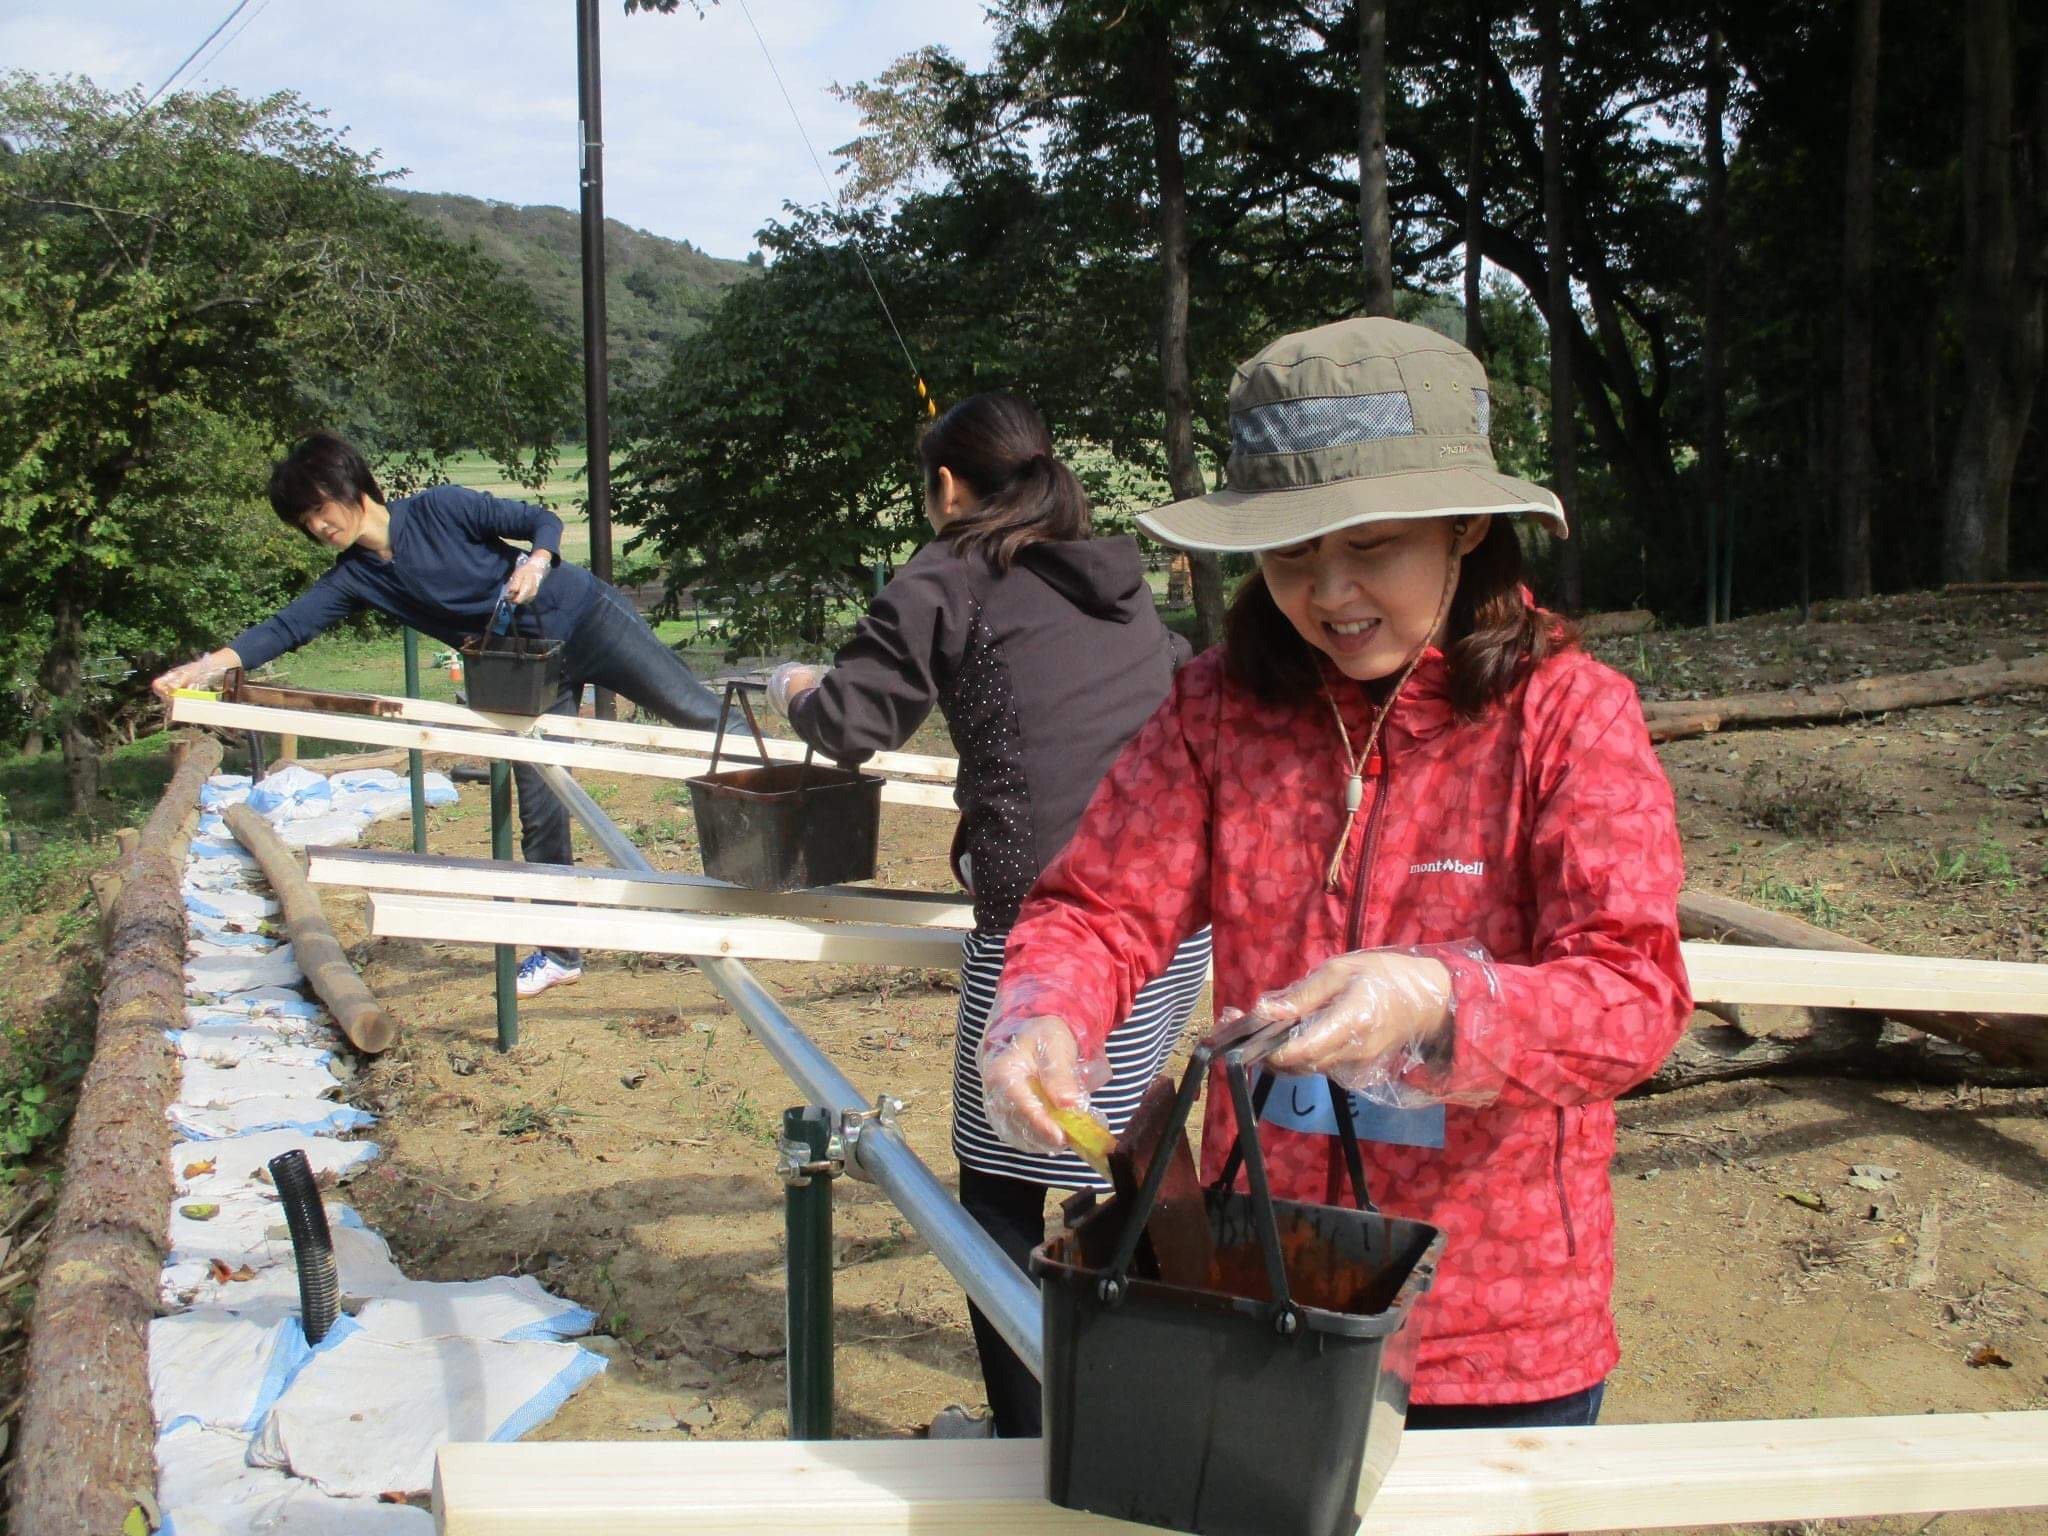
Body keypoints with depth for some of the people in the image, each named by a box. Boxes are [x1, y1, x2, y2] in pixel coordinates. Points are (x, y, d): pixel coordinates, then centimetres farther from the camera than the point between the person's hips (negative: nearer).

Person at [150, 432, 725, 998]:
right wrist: (211, 663, -30)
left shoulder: (441, 508, -17)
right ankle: (560, 952, 12)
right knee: (540, 808, 3)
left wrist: (535, 564, -34)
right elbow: (288, 625, -15)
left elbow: (542, 521, -13)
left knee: (695, 711, -4)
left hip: (587, 618, -5)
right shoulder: (355, 578, -4)